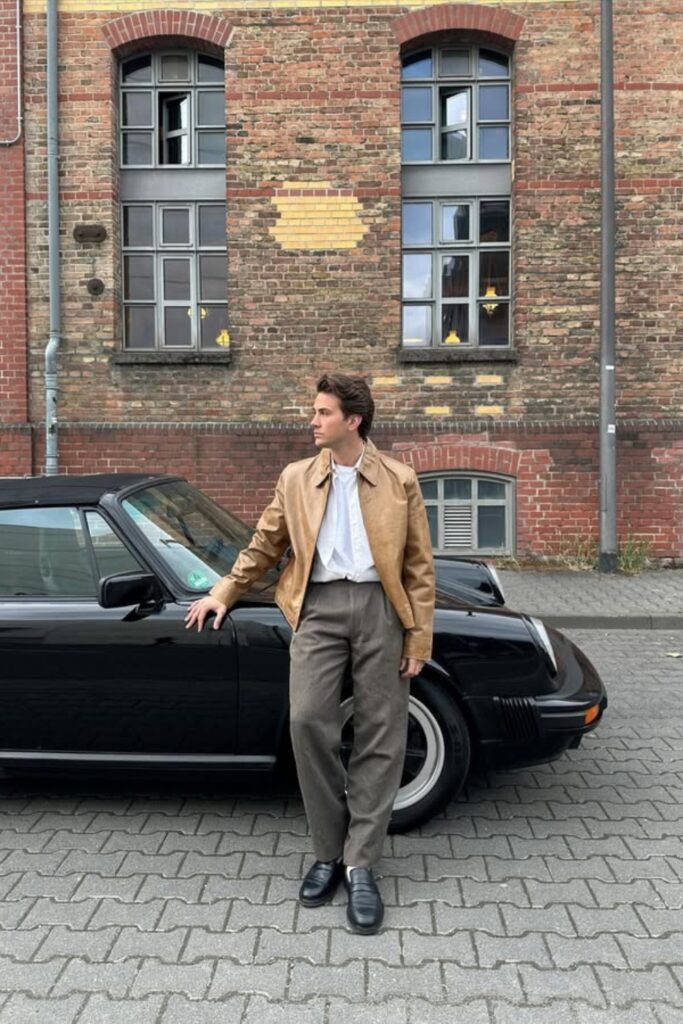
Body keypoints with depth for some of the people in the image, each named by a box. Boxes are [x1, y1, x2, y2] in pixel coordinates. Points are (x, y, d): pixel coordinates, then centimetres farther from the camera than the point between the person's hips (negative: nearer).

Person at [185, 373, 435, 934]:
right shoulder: (296, 478, 11)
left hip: (380, 607, -1)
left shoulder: (399, 480, 4)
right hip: (318, 605, 1)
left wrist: (419, 638, -1)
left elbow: (419, 565, 4)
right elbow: (265, 544, 20)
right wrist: (223, 593, 17)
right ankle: (329, 852, 7)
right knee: (308, 720, -13)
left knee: (379, 738, 0)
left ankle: (360, 865, 11)